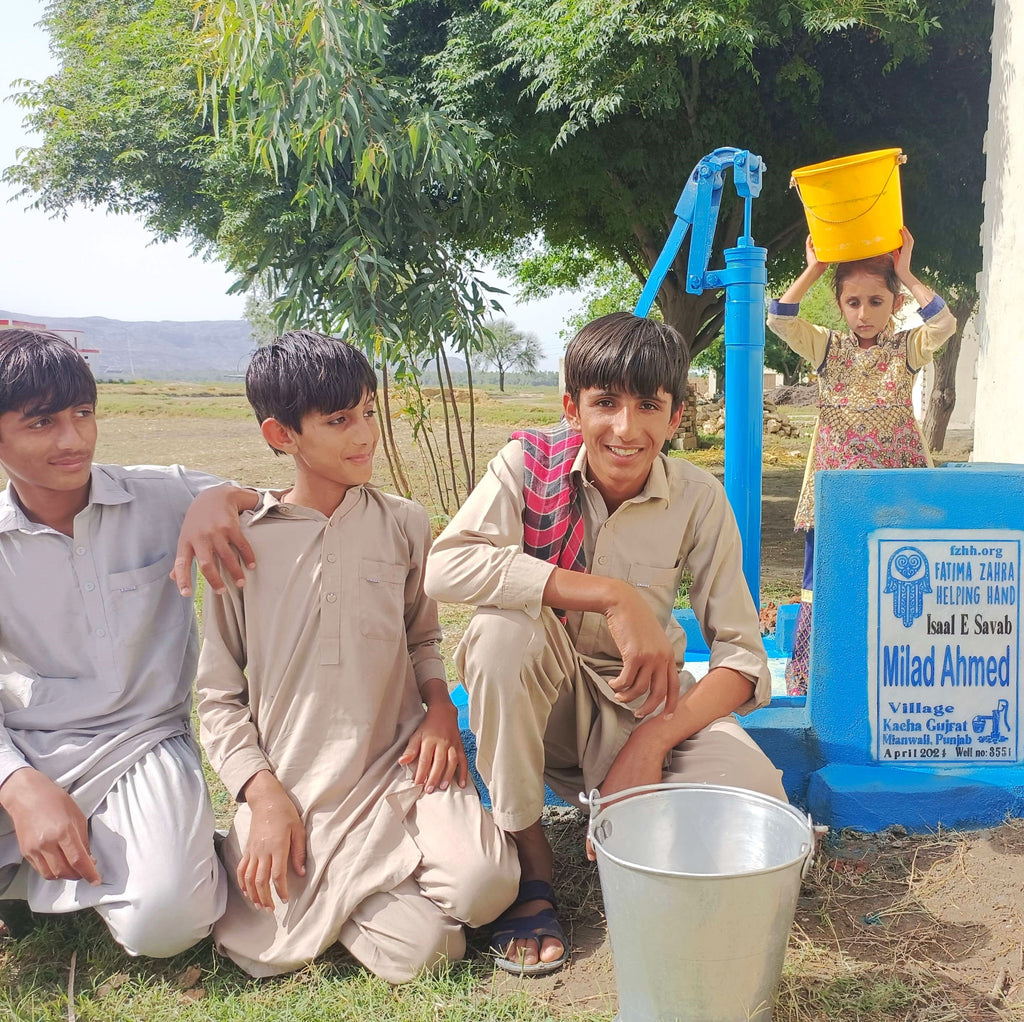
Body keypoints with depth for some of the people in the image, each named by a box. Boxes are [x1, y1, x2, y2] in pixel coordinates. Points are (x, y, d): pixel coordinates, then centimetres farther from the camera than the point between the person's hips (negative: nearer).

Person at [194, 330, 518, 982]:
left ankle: (367, 874, 6)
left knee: (484, 884, -24)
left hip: (399, 763, 3)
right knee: (419, 947, -20)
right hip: (293, 788, -2)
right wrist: (263, 794, -10)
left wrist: (441, 707, -2)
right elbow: (219, 695, 2)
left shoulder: (404, 524, 5)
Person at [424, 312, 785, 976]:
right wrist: (613, 595, -39)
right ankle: (530, 865, -15)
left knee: (757, 797, -27)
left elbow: (744, 654, -12)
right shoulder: (531, 462, -16)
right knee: (505, 627, -35)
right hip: (531, 694, 0)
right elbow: (446, 566, -34)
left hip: (640, 697, 1)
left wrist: (652, 742, -28)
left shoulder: (699, 500, -12)